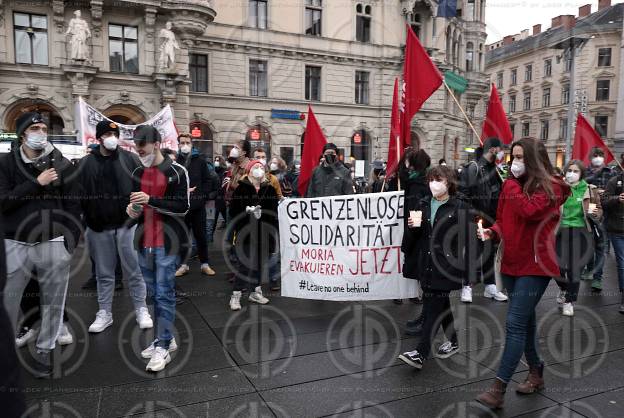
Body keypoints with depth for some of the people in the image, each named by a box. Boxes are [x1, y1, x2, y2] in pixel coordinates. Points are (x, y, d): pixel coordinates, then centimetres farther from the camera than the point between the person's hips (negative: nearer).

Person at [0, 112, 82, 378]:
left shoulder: (62, 164, 3)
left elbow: (73, 205, 2)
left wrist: (71, 241, -3)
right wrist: (36, 183, -14)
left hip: (54, 243, 0)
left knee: (54, 301, 7)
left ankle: (44, 351, 24)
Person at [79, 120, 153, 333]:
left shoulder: (129, 158, 2)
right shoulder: (87, 163, 5)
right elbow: (79, 193, 6)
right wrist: (87, 221, 1)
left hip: (127, 223, -1)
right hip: (99, 227, 2)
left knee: (134, 270, 5)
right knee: (104, 273, 12)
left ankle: (141, 309, 17)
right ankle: (104, 313, 24)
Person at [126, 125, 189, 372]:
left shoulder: (177, 172, -7)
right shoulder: (138, 173, 13)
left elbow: (183, 206, -14)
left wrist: (151, 200, -21)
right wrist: (133, 210, -1)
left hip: (167, 242, -7)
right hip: (144, 242, 7)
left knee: (164, 293, -4)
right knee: (153, 294, 12)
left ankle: (163, 348, 3)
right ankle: (165, 338, 25)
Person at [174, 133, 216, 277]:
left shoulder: (200, 160, 3)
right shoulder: (175, 161, 2)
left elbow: (207, 181, 1)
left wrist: (201, 195, -9)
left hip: (198, 204, 0)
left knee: (201, 235, 7)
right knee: (183, 235, 10)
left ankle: (204, 264, 17)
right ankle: (184, 264, 21)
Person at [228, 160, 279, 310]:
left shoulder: (270, 189, 7)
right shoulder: (242, 188, -1)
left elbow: (274, 211, 6)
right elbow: (233, 210, -4)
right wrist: (247, 210, -18)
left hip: (264, 232, 4)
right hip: (247, 233, -4)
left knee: (260, 262, 12)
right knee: (247, 263, -7)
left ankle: (256, 292, 26)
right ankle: (235, 295, 5)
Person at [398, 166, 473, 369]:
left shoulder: (459, 208, -4)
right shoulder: (422, 205, 10)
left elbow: (465, 241, -7)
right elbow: (411, 237, 12)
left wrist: (463, 270, -11)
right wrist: (413, 226, -11)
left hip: (445, 266, -5)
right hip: (426, 264, 6)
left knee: (432, 307, -8)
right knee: (441, 304, 18)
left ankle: (421, 353, -8)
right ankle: (453, 341, 36)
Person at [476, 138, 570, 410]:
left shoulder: (550, 187, -8)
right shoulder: (509, 185, 10)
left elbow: (529, 211, -26)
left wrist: (513, 186, -14)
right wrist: (492, 232, -5)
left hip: (534, 265, -7)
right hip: (512, 262, 7)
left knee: (515, 324, -11)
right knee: (525, 321, 18)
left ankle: (498, 390, -8)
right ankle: (536, 373, 36)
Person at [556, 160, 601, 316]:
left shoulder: (590, 189, 1)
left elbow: (599, 211, 7)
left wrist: (594, 212, -15)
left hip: (581, 233, 0)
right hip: (562, 232, 1)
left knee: (575, 269, 1)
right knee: (558, 267, -1)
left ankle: (569, 301, 21)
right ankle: (563, 288, 33)